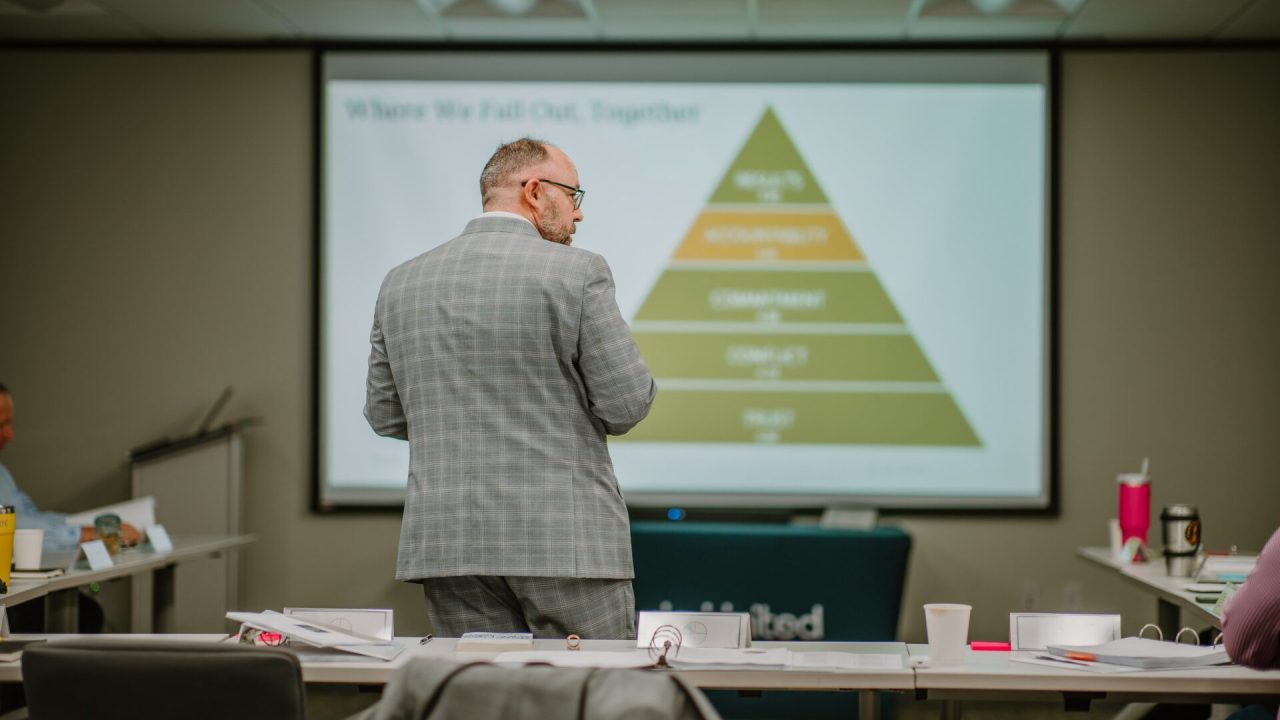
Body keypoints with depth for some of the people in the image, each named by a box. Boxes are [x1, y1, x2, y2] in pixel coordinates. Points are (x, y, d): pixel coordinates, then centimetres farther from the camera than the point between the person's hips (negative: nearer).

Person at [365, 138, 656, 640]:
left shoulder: (401, 283, 8)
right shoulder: (577, 273, -7)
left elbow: (385, 415, 12)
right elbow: (627, 405, -8)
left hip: (448, 542, 5)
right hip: (565, 542, -5)